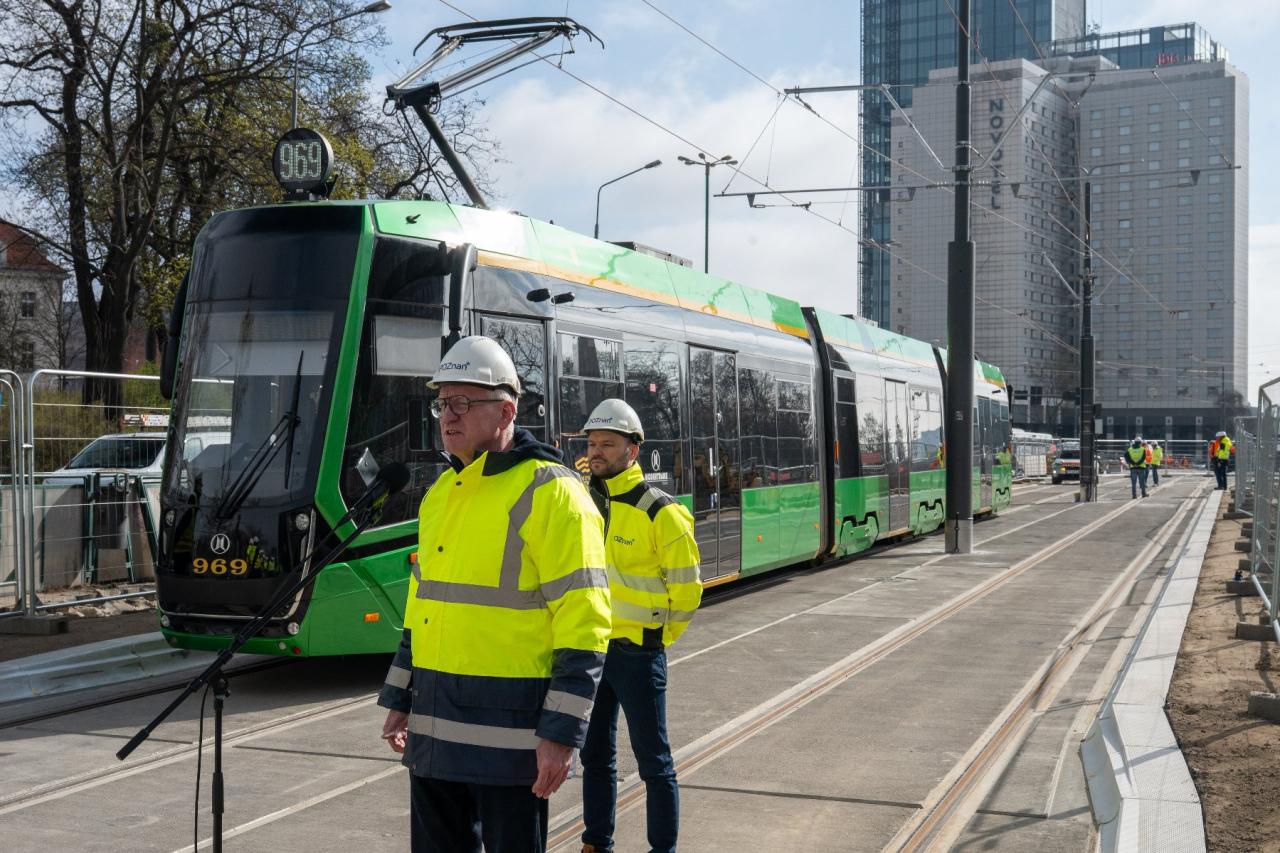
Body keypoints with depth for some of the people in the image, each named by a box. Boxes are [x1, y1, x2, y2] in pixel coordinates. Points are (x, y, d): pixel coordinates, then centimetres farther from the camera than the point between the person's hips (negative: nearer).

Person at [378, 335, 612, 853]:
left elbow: (583, 625, -16)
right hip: (434, 730, 8)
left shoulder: (549, 493, -12)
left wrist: (562, 734, -19)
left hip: (508, 735, -8)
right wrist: (398, 699, 19)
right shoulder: (440, 494, 14)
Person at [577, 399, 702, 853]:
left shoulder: (660, 512, -13)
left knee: (653, 760, 3)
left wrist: (656, 639, 0)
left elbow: (686, 589, -8)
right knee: (596, 756, 16)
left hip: (636, 652, -6)